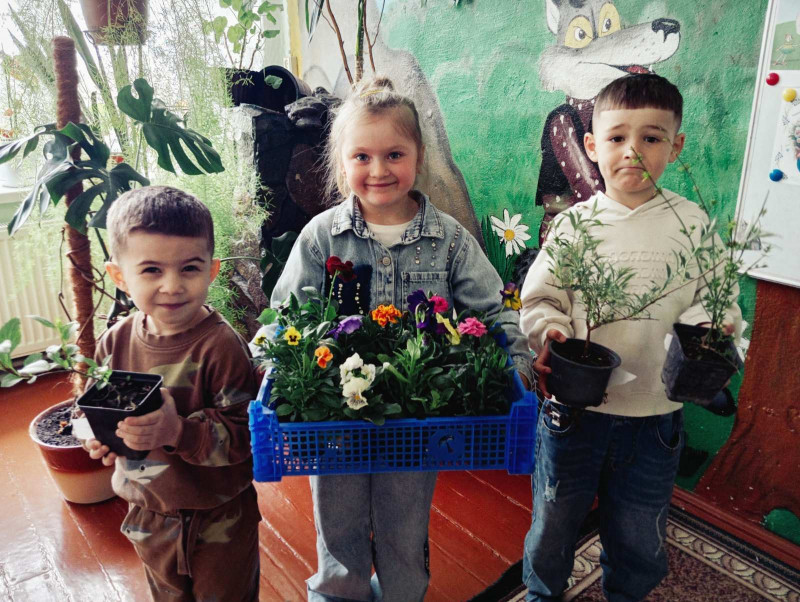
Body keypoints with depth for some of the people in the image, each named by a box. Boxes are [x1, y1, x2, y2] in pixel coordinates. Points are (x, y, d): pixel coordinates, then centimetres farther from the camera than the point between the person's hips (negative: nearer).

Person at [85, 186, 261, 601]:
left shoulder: (221, 346, -26)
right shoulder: (116, 343, -10)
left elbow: (245, 433, -28)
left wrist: (179, 431, -41)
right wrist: (97, 436, -17)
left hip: (219, 520, -5)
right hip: (149, 516, 5)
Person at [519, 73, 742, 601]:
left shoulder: (691, 223, -2)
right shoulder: (574, 223, -3)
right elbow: (539, 297, -1)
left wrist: (706, 328, -18)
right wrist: (550, 330, -21)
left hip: (654, 415, 1)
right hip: (573, 406, 0)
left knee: (639, 538, 20)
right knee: (553, 524, 17)